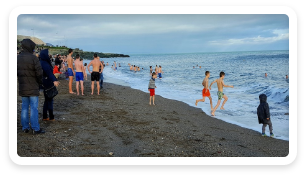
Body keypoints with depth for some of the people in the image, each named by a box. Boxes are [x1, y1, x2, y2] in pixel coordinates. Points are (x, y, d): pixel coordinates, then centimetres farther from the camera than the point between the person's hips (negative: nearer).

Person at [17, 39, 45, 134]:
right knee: (34, 108, -2)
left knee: (24, 107, 13)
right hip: (33, 87, -6)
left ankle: (25, 127, 17)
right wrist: (40, 82, 2)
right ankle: (35, 128, 0)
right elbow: (39, 72, -15)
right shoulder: (33, 58, -15)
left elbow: (16, 73, 10)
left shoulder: (17, 58, 4)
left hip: (22, 87, 6)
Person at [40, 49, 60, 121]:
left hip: (47, 83, 10)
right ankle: (51, 117, 5)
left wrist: (55, 80, 37)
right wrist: (54, 80, -51)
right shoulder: (44, 63, -19)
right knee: (49, 100, -2)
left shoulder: (45, 63, 11)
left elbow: (49, 72, 25)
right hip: (47, 84, -10)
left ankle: (44, 116, 18)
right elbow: (49, 72, -36)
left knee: (47, 100, 13)